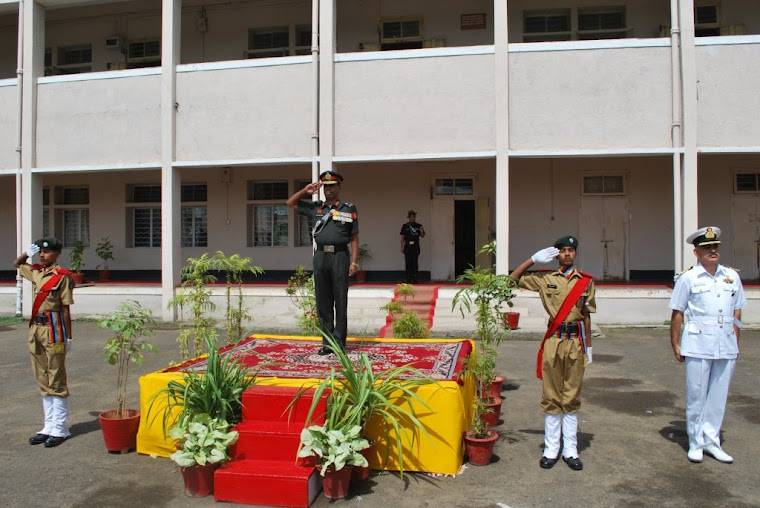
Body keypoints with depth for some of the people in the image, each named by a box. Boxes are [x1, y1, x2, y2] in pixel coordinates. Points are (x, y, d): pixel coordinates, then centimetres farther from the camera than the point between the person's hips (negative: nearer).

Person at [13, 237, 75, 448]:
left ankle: (60, 429, 7)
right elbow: (17, 264, 31)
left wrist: (68, 337, -8)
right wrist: (27, 253, 10)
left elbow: (65, 309, -9)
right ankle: (49, 426, 21)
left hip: (53, 330, -7)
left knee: (56, 381, -1)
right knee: (43, 381, 12)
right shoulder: (36, 272, 10)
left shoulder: (62, 276, -10)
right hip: (36, 329, 7)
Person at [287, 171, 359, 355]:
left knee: (340, 302, 0)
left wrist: (354, 262, -6)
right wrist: (305, 191, 6)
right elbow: (291, 203, 21)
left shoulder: (349, 209, 5)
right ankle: (327, 342, 13)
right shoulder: (315, 208, 14)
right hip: (320, 256, 3)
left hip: (340, 256, -3)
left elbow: (354, 238, 2)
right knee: (323, 302, 6)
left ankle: (339, 342, 6)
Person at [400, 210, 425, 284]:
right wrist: (402, 247, 0)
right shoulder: (405, 226, 6)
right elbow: (402, 237, 6)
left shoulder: (418, 226, 9)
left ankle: (414, 279, 2)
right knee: (408, 264, 0)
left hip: (416, 247, 0)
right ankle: (408, 279, 5)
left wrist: (422, 232, -14)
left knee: (415, 264, -1)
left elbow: (422, 236, 8)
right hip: (407, 247, 0)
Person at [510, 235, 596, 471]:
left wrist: (588, 347, 9)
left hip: (575, 342, 1)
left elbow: (586, 316, 9)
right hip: (553, 341, -1)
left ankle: (570, 450, 17)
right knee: (551, 397, 5)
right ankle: (551, 449, 14)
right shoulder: (545, 279, 3)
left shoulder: (586, 281, 6)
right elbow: (513, 279, 5)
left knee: (572, 398, 8)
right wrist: (533, 259, -3)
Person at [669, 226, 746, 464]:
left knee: (719, 395, 9)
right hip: (698, 344, -3)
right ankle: (695, 443, 16)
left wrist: (735, 342, 11)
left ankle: (711, 441, 22)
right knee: (696, 395, 3)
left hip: (726, 346, 4)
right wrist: (675, 345, -2)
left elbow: (737, 311, 15)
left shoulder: (732, 276, 9)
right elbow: (677, 313, -1)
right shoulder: (688, 278, -3)